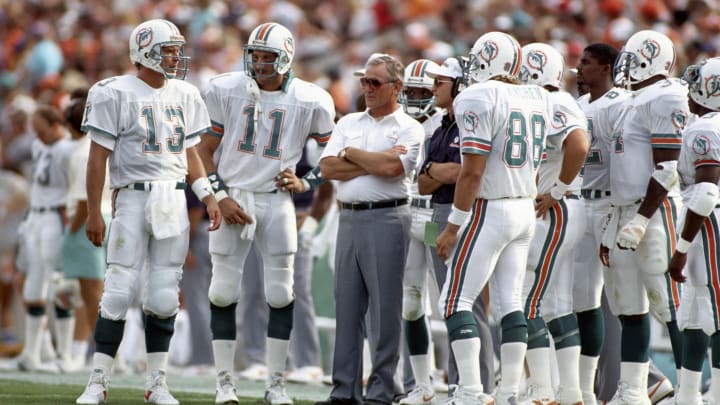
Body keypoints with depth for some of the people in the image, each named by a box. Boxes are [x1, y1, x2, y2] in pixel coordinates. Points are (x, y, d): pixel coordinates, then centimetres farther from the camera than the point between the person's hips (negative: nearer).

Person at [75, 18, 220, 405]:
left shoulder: (184, 96, 12)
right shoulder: (116, 94, -6)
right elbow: (98, 156, -6)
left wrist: (208, 196, 7)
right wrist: (93, 212, -9)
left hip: (174, 199, 5)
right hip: (134, 196, -5)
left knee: (164, 296, 5)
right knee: (118, 292, -7)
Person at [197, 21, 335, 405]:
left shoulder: (309, 101, -4)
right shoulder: (225, 90, -4)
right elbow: (205, 149, 3)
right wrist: (220, 196, -7)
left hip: (276, 202, 0)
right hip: (233, 198, 0)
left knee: (281, 293, 1)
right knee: (224, 291, -2)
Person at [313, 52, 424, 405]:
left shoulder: (408, 129, 1)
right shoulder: (348, 124, 16)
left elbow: (392, 167, -17)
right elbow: (328, 168, 3)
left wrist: (352, 154, -2)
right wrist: (376, 163, -6)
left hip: (386, 220, -5)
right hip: (349, 218, 6)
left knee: (384, 309, -4)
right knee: (347, 307, 6)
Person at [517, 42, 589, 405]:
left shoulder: (552, 107, -16)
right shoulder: (555, 105, 15)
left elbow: (579, 147, -31)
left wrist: (556, 192, -22)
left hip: (554, 214, -10)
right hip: (556, 216, 10)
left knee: (528, 304, -8)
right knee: (558, 305, 12)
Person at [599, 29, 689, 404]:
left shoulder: (664, 100, -12)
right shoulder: (636, 102, 18)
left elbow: (666, 170, -19)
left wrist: (640, 221, -22)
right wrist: (612, 229, 21)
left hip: (655, 211, -10)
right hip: (627, 212, 10)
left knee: (670, 304, -9)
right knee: (629, 307, 12)